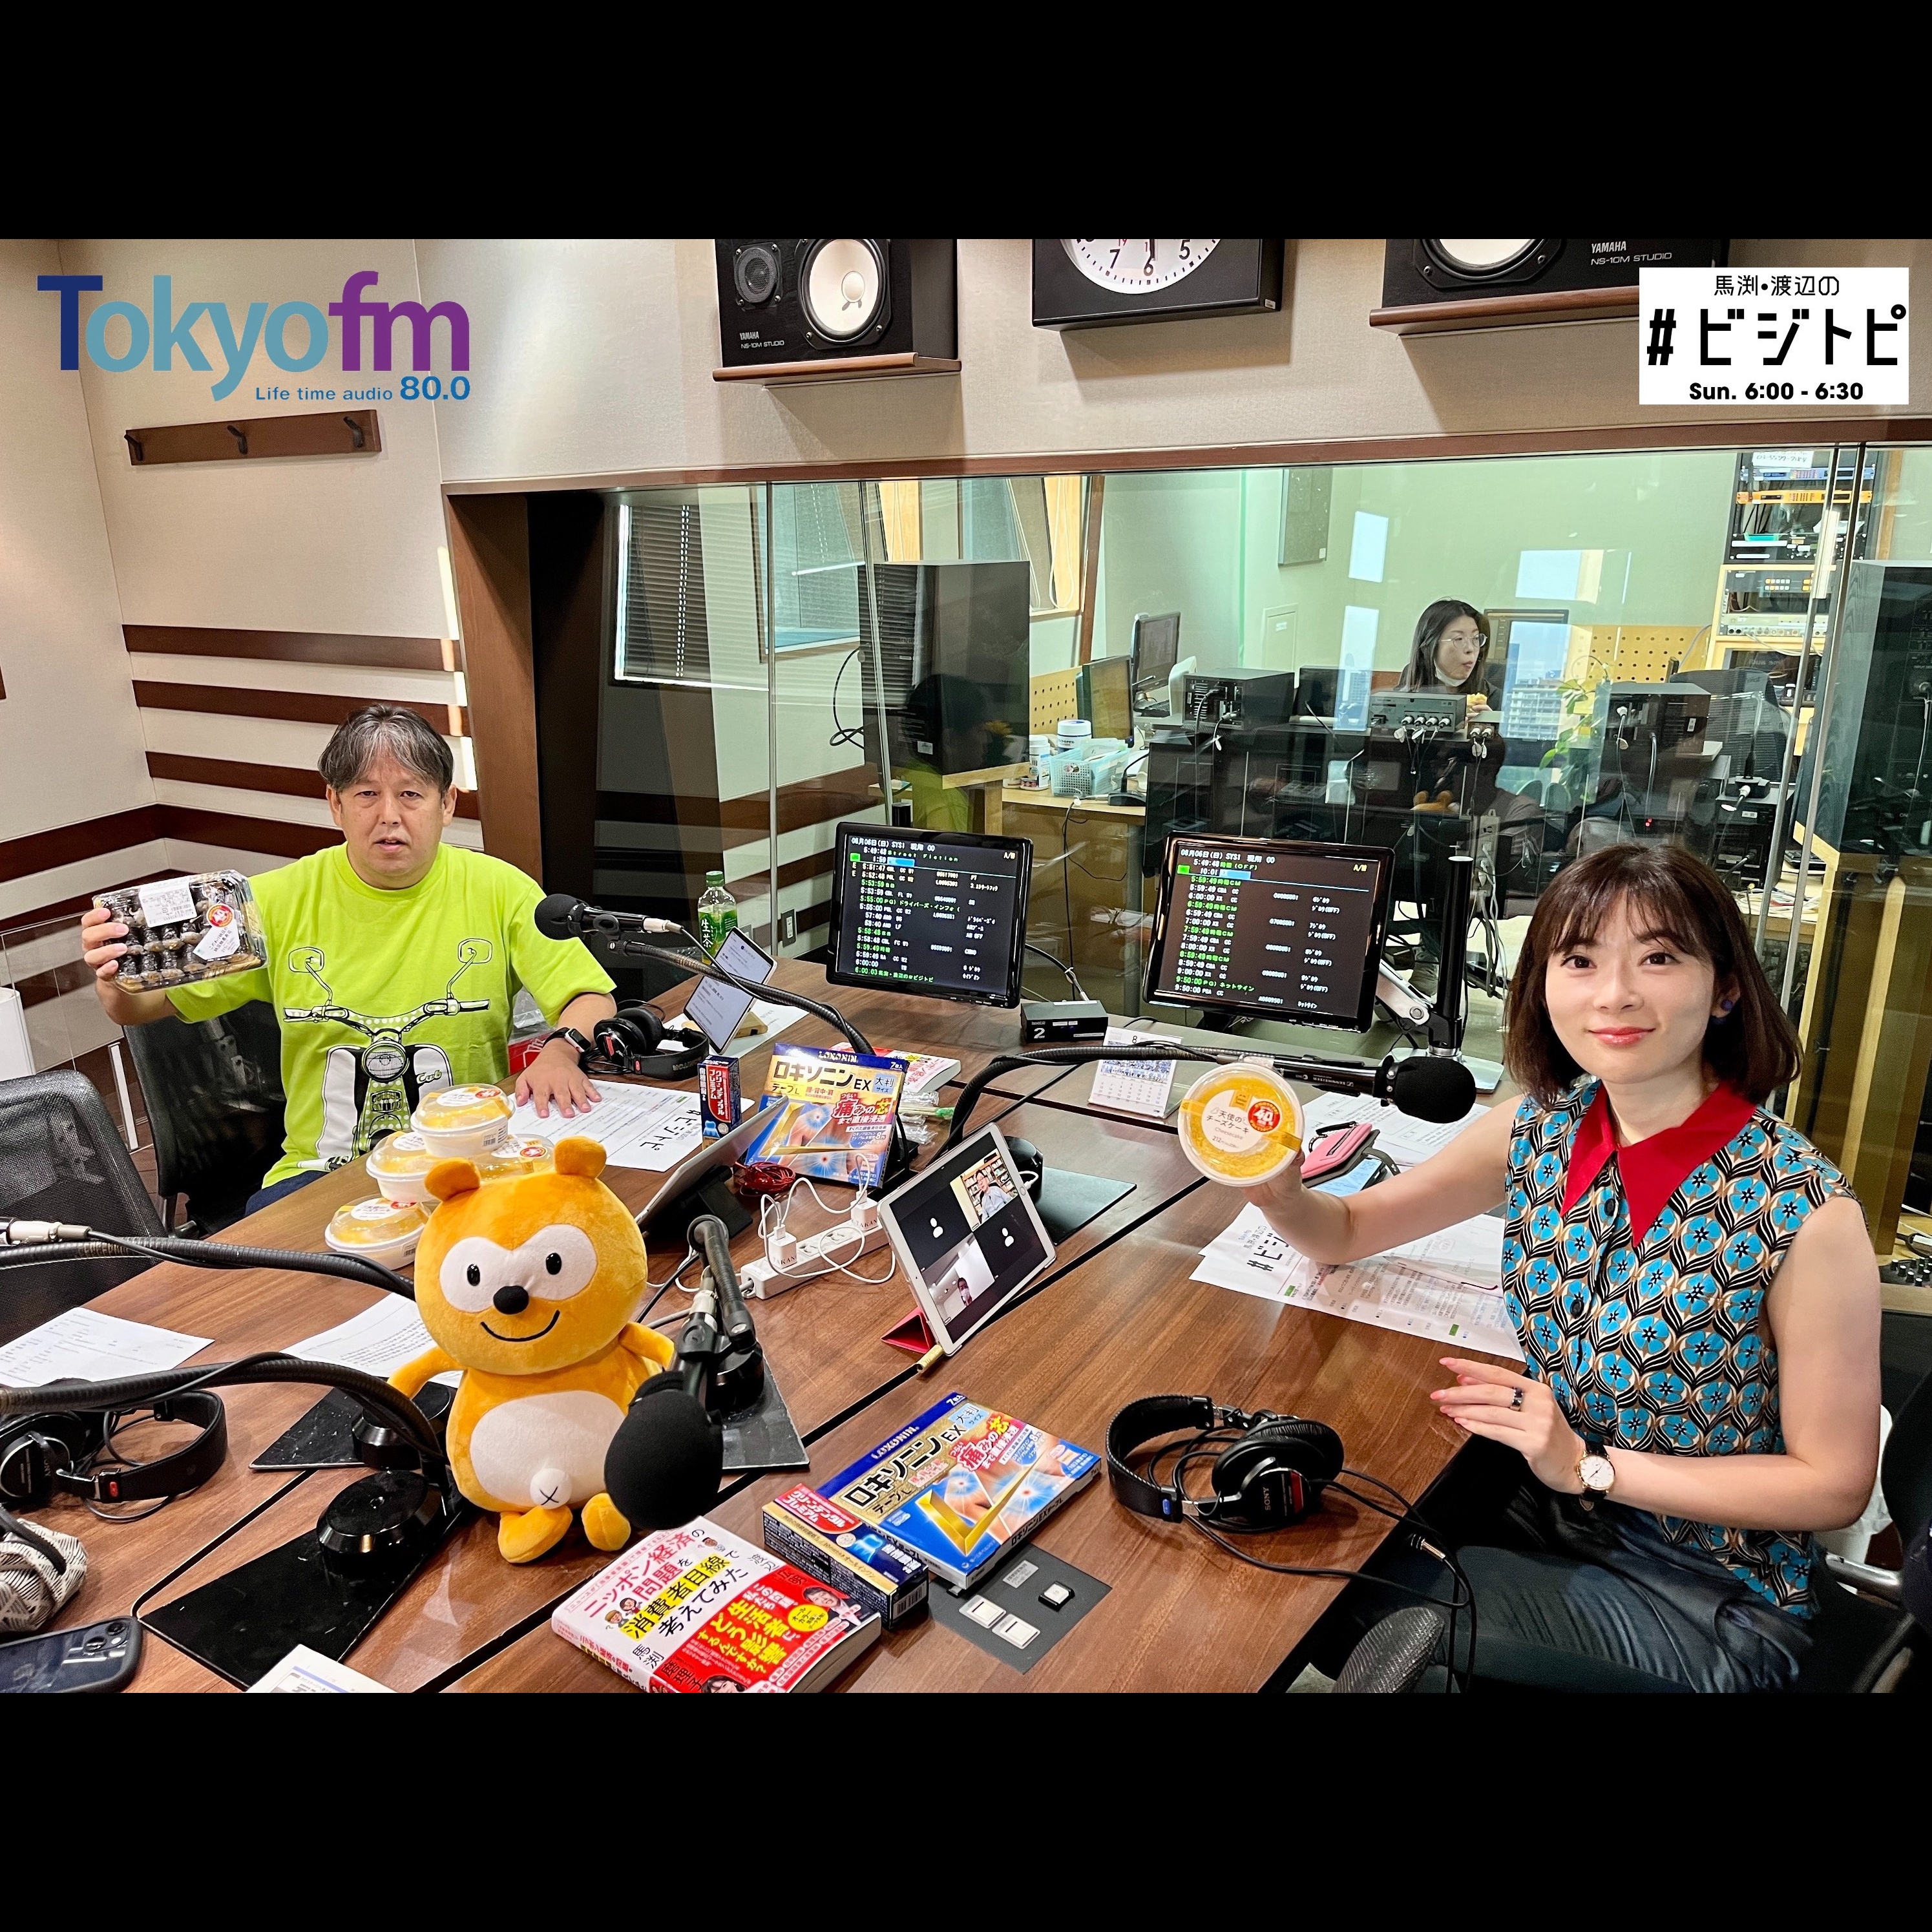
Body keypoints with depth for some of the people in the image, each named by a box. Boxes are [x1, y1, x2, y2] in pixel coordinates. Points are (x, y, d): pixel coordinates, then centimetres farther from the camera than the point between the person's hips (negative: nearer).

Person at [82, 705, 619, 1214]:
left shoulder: (498, 890, 1)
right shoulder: (281, 901, 4)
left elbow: (593, 998, -1)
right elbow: (140, 1009, 7)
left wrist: (561, 1051, -24)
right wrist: (115, 977, -18)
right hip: (321, 1172, 1)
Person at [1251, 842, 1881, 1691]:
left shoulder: (1804, 1211, -22)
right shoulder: (1537, 1133, -8)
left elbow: (1835, 1486, -14)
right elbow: (1348, 1231, 2)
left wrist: (1590, 1464, -22)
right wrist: (1279, 1192, -21)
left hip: (1707, 1597, -4)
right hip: (1543, 1516, 4)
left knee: (1382, 1606, -19)